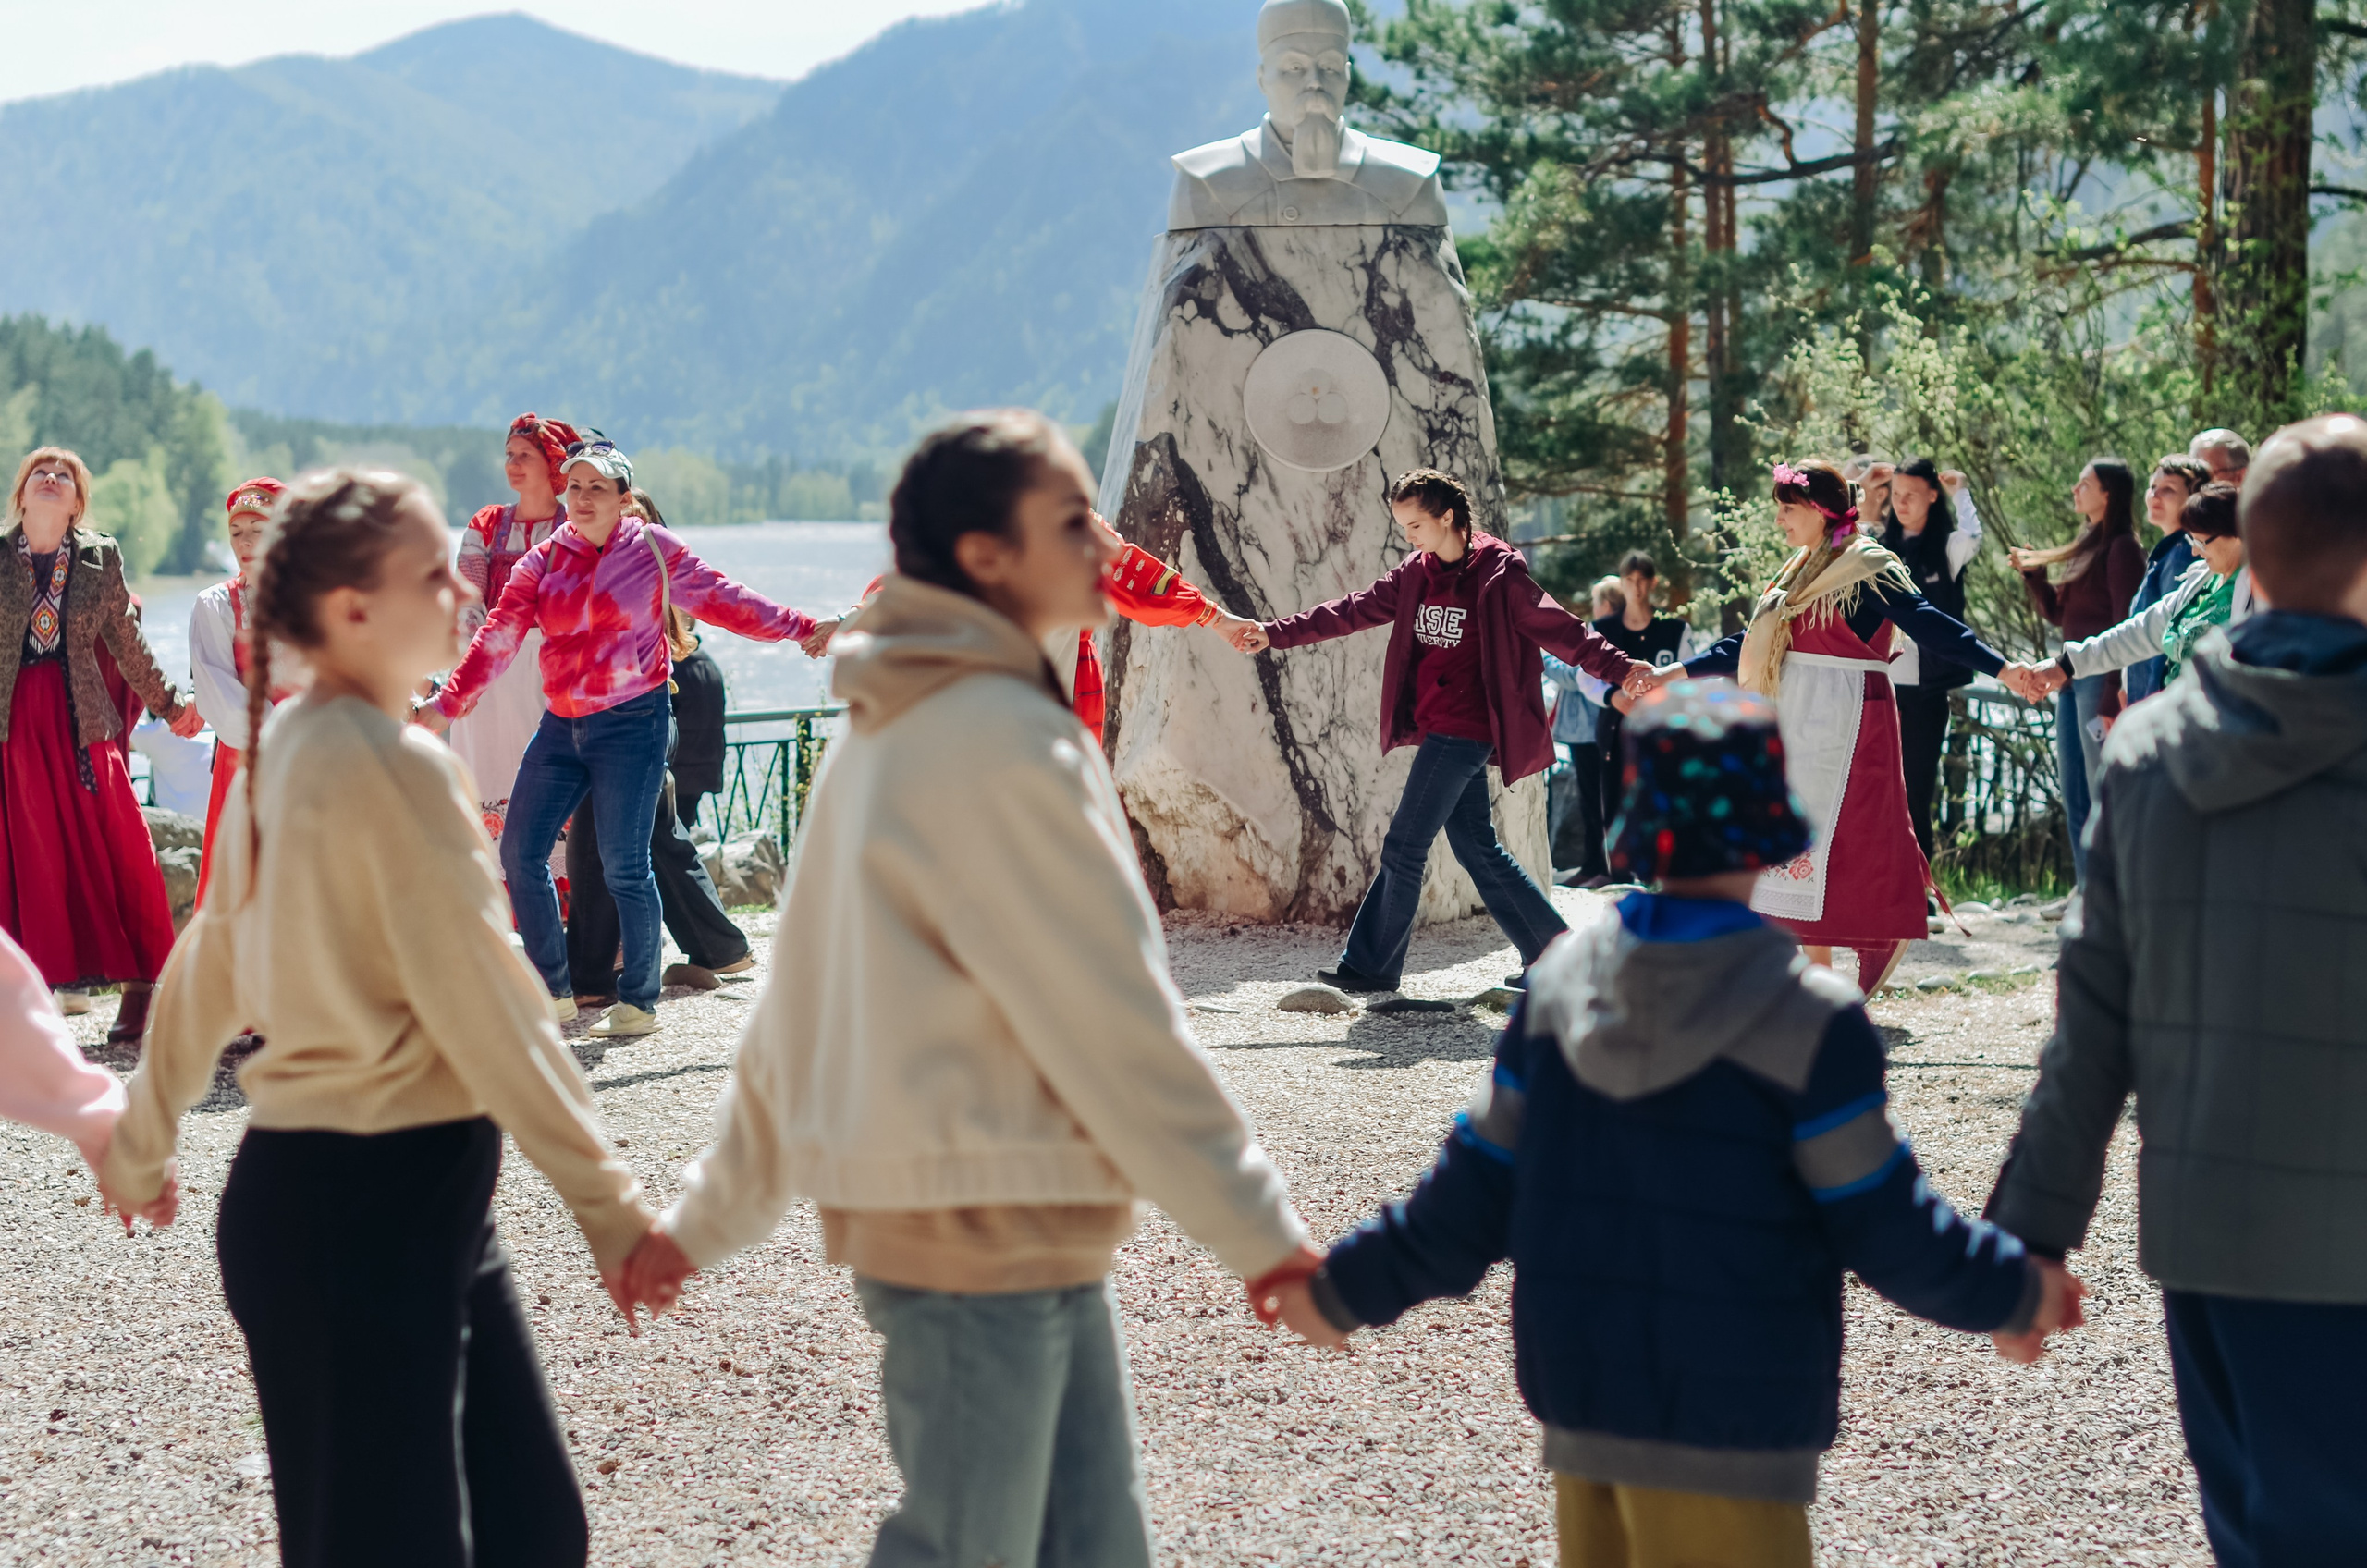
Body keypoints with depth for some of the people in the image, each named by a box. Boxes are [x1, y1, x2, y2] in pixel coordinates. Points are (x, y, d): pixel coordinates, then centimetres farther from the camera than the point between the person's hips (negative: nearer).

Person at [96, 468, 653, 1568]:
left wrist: (141, 1141, 30)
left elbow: (210, 959, 19)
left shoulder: (284, 746, 10)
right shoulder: (394, 766, -17)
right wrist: (608, 1202, -15)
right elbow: (483, 1005, -19)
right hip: (365, 1200, -9)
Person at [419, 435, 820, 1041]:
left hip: (632, 723, -5)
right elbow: (498, 636, 3)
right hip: (561, 726, 5)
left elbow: (724, 601, 4)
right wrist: (447, 703, -4)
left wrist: (805, 630, 2)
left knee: (624, 866, -5)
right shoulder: (544, 561, 7)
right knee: (521, 855, 2)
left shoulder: (654, 550, -1)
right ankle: (555, 991, 14)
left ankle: (638, 1001, 7)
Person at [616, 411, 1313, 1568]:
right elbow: (1112, 1017, -17)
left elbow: (799, 1006, 17)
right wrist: (1256, 1230, -11)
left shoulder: (890, 729, 13)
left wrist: (709, 1216, 22)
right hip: (986, 1224, -9)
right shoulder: (1002, 737, -17)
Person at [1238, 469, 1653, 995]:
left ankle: (1372, 967, 3)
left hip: (1463, 732, -8)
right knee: (1478, 850, 12)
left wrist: (1621, 667, -23)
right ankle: (1554, 953, 19)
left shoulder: (1498, 576, -11)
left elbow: (1559, 629, -13)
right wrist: (1275, 634, 9)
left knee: (1404, 847, -5)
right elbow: (1353, 611, 14)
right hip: (1439, 732, 8)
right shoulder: (1416, 575, 12)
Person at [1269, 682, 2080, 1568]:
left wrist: (1348, 1286, 17)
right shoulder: (1810, 1025, -15)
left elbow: (1477, 1195, 4)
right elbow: (1884, 1227, -9)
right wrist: (2012, 1296, 7)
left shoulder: (1561, 984, 1)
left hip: (1581, 1412, 6)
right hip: (1727, 1429, -6)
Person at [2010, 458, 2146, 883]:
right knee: (2074, 799, 12)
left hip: (2100, 678, -10)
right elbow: (2056, 611, 21)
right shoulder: (2085, 545, 17)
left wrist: (2112, 699, -19)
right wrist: (2032, 573, 4)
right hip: (2071, 678, 10)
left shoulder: (2121, 548, -10)